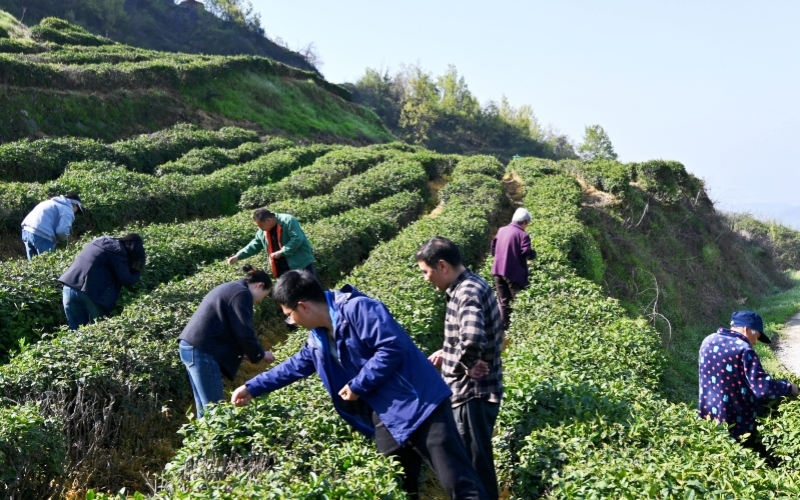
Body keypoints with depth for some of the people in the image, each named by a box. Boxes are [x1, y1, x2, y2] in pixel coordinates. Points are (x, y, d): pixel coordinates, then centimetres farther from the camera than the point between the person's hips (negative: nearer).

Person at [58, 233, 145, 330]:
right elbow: (126, 281, -7)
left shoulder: (100, 240, 19)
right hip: (90, 293, -7)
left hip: (69, 288, 7)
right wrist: (138, 272, 12)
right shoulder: (118, 252, -4)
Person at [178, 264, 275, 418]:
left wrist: (241, 352, 26)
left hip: (192, 347, 10)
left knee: (205, 408, 14)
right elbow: (244, 332, -12)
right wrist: (260, 354, 3)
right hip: (202, 351, -10)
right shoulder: (242, 294, -8)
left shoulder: (230, 289, 23)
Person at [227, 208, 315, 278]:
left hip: (301, 263, -7)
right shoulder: (262, 232, 6)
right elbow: (254, 246, 15)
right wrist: (238, 256, 6)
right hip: (282, 267, 7)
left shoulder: (288, 221, -17)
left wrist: (281, 252, -22)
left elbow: (297, 239, -24)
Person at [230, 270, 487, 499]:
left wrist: (358, 386, -15)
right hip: (386, 418, 9)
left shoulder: (357, 308, -16)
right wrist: (252, 387, 35)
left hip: (417, 404, -9)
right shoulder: (318, 336, 14)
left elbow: (392, 347, -23)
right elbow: (295, 366, 30)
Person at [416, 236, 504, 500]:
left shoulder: (468, 292, -23)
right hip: (470, 389, 10)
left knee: (474, 463, 2)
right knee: (472, 458, 22)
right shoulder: (467, 286, 8)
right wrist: (448, 353, 13)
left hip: (473, 393, -10)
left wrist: (467, 365, -24)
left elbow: (473, 339, -41)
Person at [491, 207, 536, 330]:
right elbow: (528, 254, -18)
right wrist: (534, 253, 2)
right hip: (514, 273, -6)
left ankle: (504, 328, 14)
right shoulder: (522, 234, -11)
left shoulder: (501, 230, 10)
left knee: (503, 302, 14)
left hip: (498, 271, 6)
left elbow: (493, 250, 16)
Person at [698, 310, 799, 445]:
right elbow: (763, 388, -25)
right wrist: (788, 387, -9)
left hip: (708, 417, 7)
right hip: (736, 424, -7)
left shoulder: (708, 341, 4)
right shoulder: (744, 350, -20)